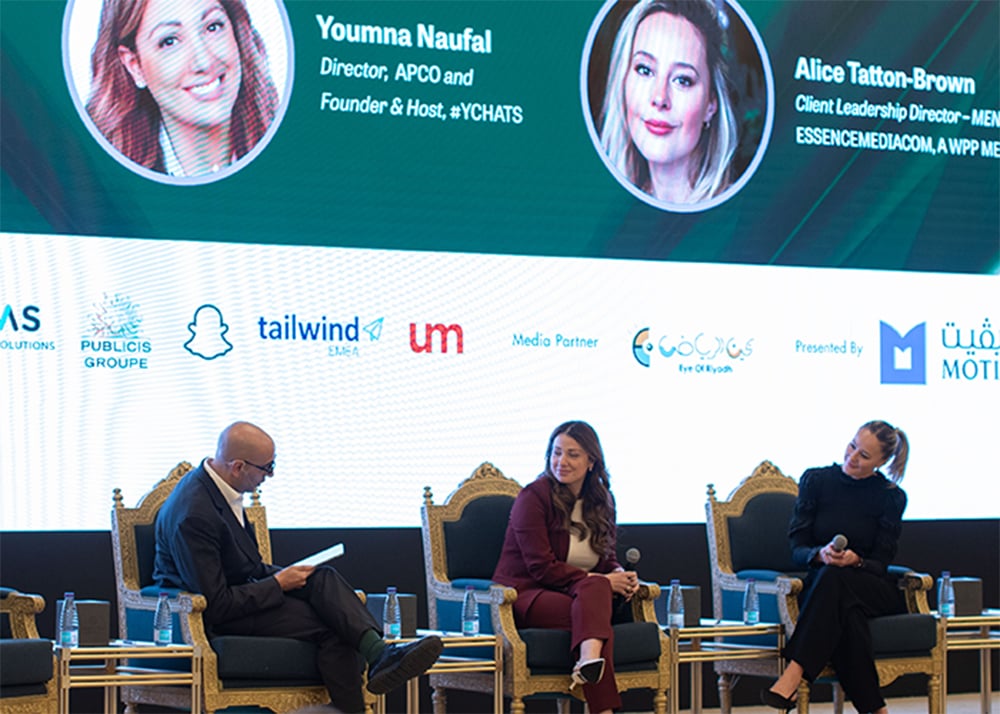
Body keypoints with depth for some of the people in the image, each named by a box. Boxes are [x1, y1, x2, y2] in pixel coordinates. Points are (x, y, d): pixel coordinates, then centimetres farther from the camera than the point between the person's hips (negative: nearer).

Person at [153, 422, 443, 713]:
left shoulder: (214, 484, 2)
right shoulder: (193, 516, -28)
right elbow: (215, 606, -26)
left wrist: (277, 575, 1)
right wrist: (278, 584, -16)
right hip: (212, 622, -9)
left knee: (323, 578, -16)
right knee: (331, 624, -19)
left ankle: (378, 652, -33)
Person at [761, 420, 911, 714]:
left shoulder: (891, 497, 2)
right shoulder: (815, 480, 3)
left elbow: (881, 563, 0)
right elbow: (796, 548, 1)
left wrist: (855, 561, -24)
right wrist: (821, 554, -23)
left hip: (874, 590, -1)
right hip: (820, 586, 1)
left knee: (834, 576, -38)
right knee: (846, 610, -39)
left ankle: (794, 674, -49)